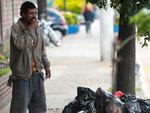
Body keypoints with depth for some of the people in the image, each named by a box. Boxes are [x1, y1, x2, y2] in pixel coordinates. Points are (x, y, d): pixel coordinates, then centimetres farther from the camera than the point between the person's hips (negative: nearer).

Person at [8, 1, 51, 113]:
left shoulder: (37, 29, 10)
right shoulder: (16, 28, -9)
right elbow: (20, 44, -28)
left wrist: (47, 66, 19)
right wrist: (30, 29, -20)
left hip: (37, 74, 7)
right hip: (22, 75, -7)